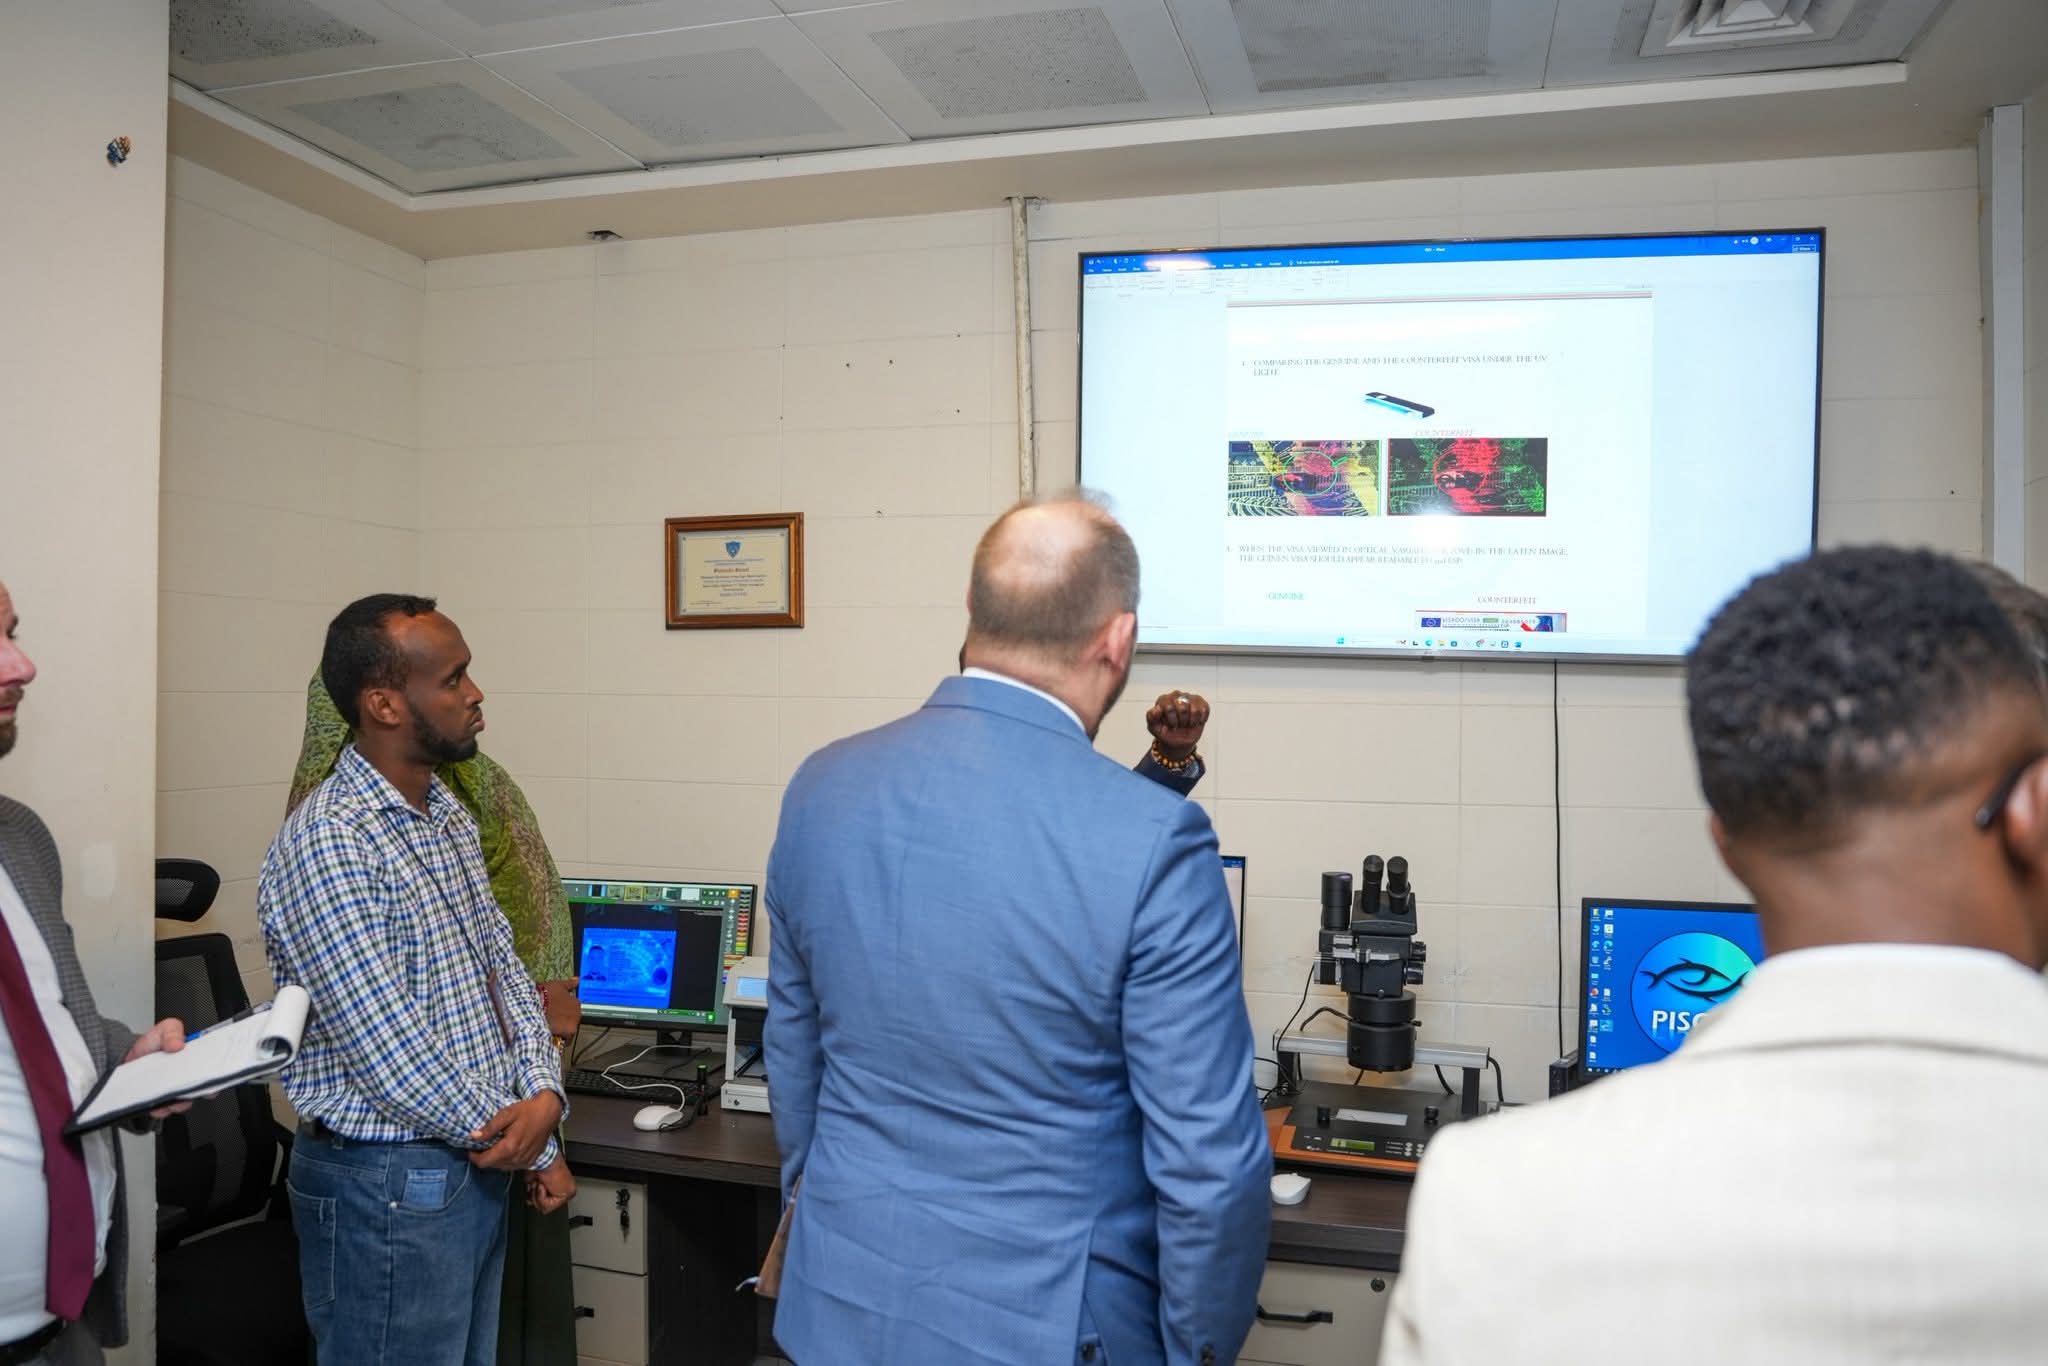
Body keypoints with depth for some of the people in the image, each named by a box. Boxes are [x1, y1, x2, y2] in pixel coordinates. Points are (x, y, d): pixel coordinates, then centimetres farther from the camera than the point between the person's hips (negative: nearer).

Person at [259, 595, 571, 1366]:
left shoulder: (449, 814, 6)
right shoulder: (327, 843, -21)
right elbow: (386, 1048, -23)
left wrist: (543, 1094, -7)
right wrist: (515, 1135, -10)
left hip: (478, 1165, 8)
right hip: (388, 1186, -8)